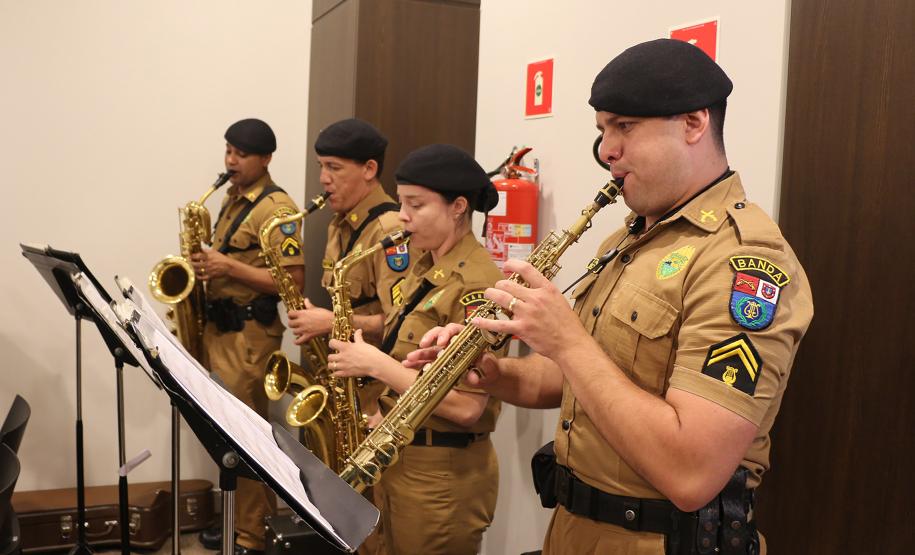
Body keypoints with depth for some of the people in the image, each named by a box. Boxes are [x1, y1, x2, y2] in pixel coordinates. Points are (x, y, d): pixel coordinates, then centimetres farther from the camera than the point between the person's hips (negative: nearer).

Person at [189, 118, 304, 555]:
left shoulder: (276, 207, -15)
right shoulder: (232, 199, 14)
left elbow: (294, 280, -21)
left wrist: (230, 268, -24)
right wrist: (207, 266, 6)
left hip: (249, 333, -9)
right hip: (218, 326, 9)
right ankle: (237, 519, 29)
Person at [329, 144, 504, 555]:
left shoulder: (476, 283, -21)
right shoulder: (425, 268, 7)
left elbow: (466, 406, -26)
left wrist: (376, 364, -23)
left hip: (442, 472, -8)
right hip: (397, 456, 9)